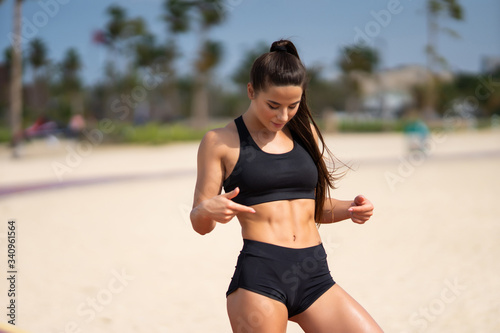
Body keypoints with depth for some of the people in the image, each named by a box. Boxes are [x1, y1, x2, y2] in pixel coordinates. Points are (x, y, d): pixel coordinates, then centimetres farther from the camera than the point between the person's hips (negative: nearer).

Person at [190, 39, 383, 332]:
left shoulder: (305, 132, 15)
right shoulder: (220, 142, 2)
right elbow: (200, 224, 1)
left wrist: (348, 209, 2)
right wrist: (208, 209, -21)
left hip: (315, 274, 4)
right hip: (259, 275, -4)